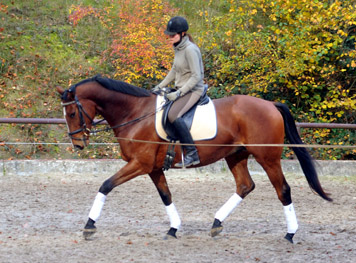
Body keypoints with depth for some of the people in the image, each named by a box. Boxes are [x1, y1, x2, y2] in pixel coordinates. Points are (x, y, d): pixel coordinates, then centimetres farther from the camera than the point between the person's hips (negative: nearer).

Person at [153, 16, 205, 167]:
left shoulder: (190, 50, -20)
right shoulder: (178, 48, 9)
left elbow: (196, 76, -22)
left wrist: (179, 93, -24)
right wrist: (160, 86, 15)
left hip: (193, 91, -10)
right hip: (181, 90, 10)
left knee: (173, 115, -31)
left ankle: (192, 154, -31)